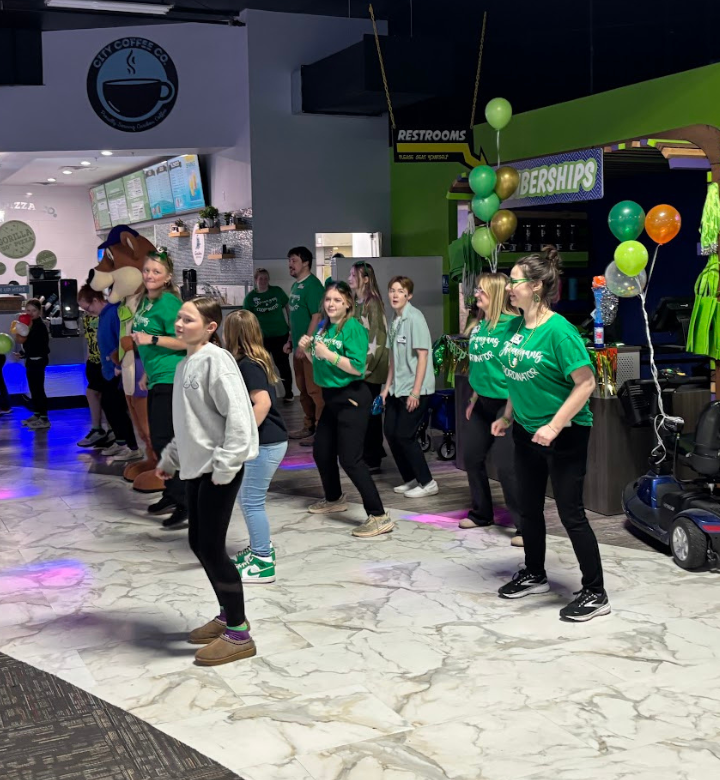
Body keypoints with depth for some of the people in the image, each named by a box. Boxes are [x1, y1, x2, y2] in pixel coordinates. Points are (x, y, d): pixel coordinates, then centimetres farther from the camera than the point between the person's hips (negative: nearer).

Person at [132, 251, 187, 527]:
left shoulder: (169, 303, -14)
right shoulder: (145, 301, 13)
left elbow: (184, 342, -18)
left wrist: (151, 339, -24)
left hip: (171, 379, -9)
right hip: (157, 379, 9)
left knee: (164, 439, -10)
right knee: (158, 439, 14)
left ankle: (186, 503, -6)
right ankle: (171, 493, 26)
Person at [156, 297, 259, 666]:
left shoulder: (216, 360, -15)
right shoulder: (185, 365, 13)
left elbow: (237, 414, -22)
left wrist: (225, 465, -23)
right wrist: (169, 458, 24)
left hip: (220, 469, -9)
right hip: (196, 467, 9)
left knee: (212, 547, -6)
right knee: (198, 543, 14)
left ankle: (238, 633, 4)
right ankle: (228, 615, 29)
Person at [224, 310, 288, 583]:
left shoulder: (247, 365, -16)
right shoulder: (256, 360, 12)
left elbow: (263, 402, -28)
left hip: (265, 443, -10)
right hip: (264, 442, 10)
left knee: (252, 502, -2)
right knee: (247, 498, 20)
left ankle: (263, 563, 5)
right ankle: (260, 547, 33)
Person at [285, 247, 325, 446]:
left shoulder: (313, 285, -14)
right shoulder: (296, 285, 14)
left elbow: (317, 316, -19)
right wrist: (291, 340, 19)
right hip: (299, 346, 10)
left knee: (315, 389, -5)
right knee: (303, 389, 16)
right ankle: (309, 426, 26)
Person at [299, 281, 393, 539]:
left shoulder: (353, 328, -15)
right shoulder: (323, 327, 9)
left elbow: (357, 367, -23)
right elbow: (319, 363, 18)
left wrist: (329, 354, -27)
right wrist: (308, 349, 0)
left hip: (352, 399, -9)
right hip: (332, 397, 9)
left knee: (350, 459, -14)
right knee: (321, 451, 20)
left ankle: (379, 517, -12)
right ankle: (334, 499, 43)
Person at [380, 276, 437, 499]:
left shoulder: (414, 318, -13)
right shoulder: (395, 320, 8)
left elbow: (422, 356, -15)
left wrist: (415, 392, -17)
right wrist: (387, 387, 13)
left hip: (415, 389, -7)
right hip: (398, 388, 8)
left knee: (404, 435, -7)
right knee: (391, 433, 7)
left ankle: (427, 483, 7)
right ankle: (411, 480, 21)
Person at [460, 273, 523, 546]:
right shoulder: (479, 326, 9)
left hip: (505, 402, -9)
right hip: (483, 402, 9)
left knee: (506, 465, -10)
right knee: (472, 457, 15)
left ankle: (525, 526, 0)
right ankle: (481, 513, 33)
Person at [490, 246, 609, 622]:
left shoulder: (559, 331, -22)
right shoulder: (514, 327, 2)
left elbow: (586, 383, -23)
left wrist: (554, 426, -25)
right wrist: (508, 416, 14)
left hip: (564, 434, -8)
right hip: (527, 431, 8)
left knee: (570, 513, -3)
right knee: (529, 508, 17)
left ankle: (595, 594, 9)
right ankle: (534, 576, 35)